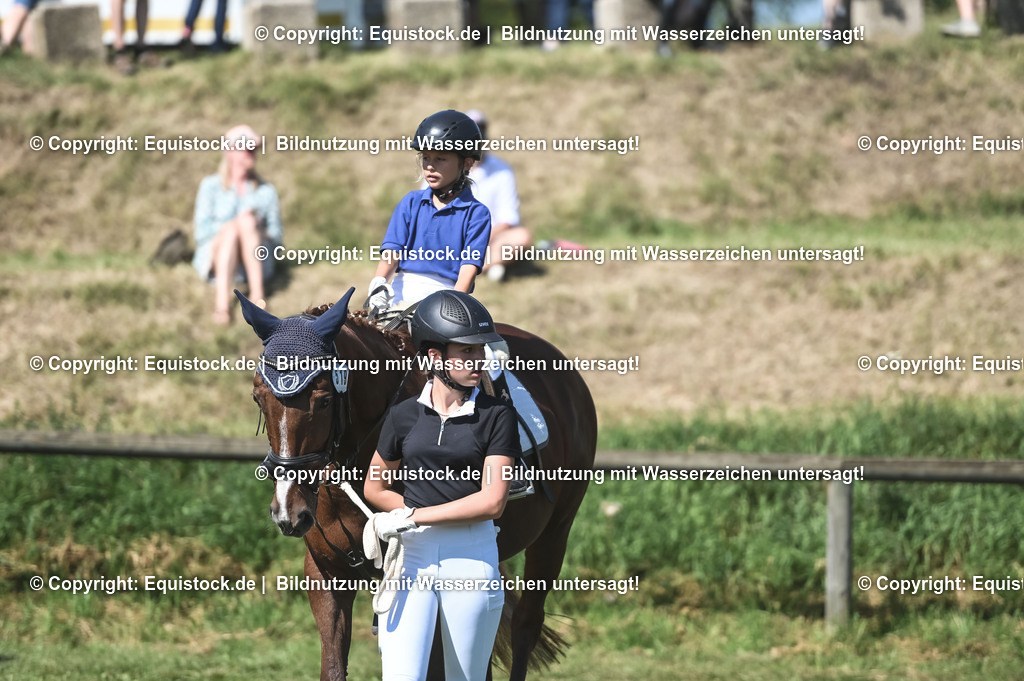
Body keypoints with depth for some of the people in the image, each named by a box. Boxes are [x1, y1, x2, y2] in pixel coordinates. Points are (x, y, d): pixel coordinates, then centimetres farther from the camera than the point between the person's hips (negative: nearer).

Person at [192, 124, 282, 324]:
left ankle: (257, 295, -44)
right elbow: (202, 231, 1)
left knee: (247, 221, -29)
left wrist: (250, 226, -11)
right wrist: (233, 225, -15)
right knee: (231, 228, -35)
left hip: (254, 263, 1)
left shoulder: (266, 191, 13)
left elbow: (276, 237, 11)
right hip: (215, 259, -1)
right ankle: (221, 301, -57)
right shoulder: (210, 186, 9)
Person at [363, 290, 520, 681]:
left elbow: (492, 501, -8)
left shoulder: (497, 416, 0)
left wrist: (413, 516, -9)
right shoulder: (404, 416, 6)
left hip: (472, 559, -1)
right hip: (411, 558, 1)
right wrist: (415, 517, 2)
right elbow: (374, 489, 16)